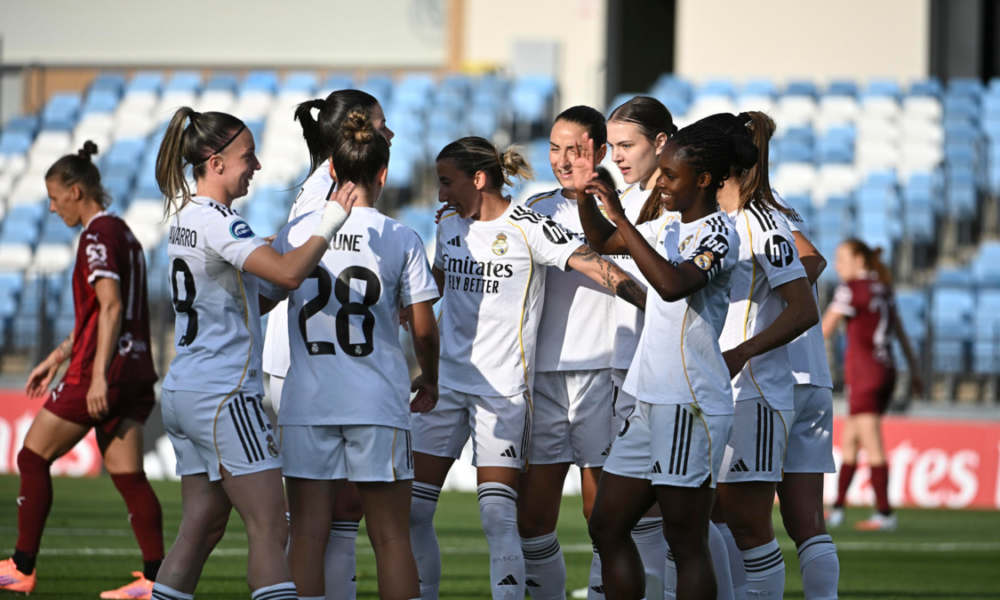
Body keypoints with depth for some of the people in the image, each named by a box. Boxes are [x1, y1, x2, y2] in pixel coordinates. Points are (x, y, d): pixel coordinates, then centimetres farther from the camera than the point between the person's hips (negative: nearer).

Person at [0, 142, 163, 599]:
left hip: (101, 375, -9)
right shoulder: (124, 235, 19)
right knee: (127, 475, 3)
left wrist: (98, 376, -24)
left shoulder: (98, 236, -10)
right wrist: (57, 357, 31)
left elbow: (111, 308, -20)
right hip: (135, 372, 9)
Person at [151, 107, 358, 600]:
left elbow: (255, 297, 22)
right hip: (222, 393, -10)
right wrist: (328, 225, -13)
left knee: (201, 529, 10)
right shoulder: (216, 221, -14)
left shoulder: (186, 215, 15)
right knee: (270, 529, -10)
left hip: (183, 391, 10)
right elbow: (288, 272, -27)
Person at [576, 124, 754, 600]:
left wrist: (622, 219, -25)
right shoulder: (668, 227, 15)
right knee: (607, 527, 10)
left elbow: (672, 284, -29)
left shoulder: (717, 232, -11)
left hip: (690, 404, -9)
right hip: (648, 400, 9)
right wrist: (585, 194, 12)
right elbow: (604, 243, 30)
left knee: (686, 542, -7)